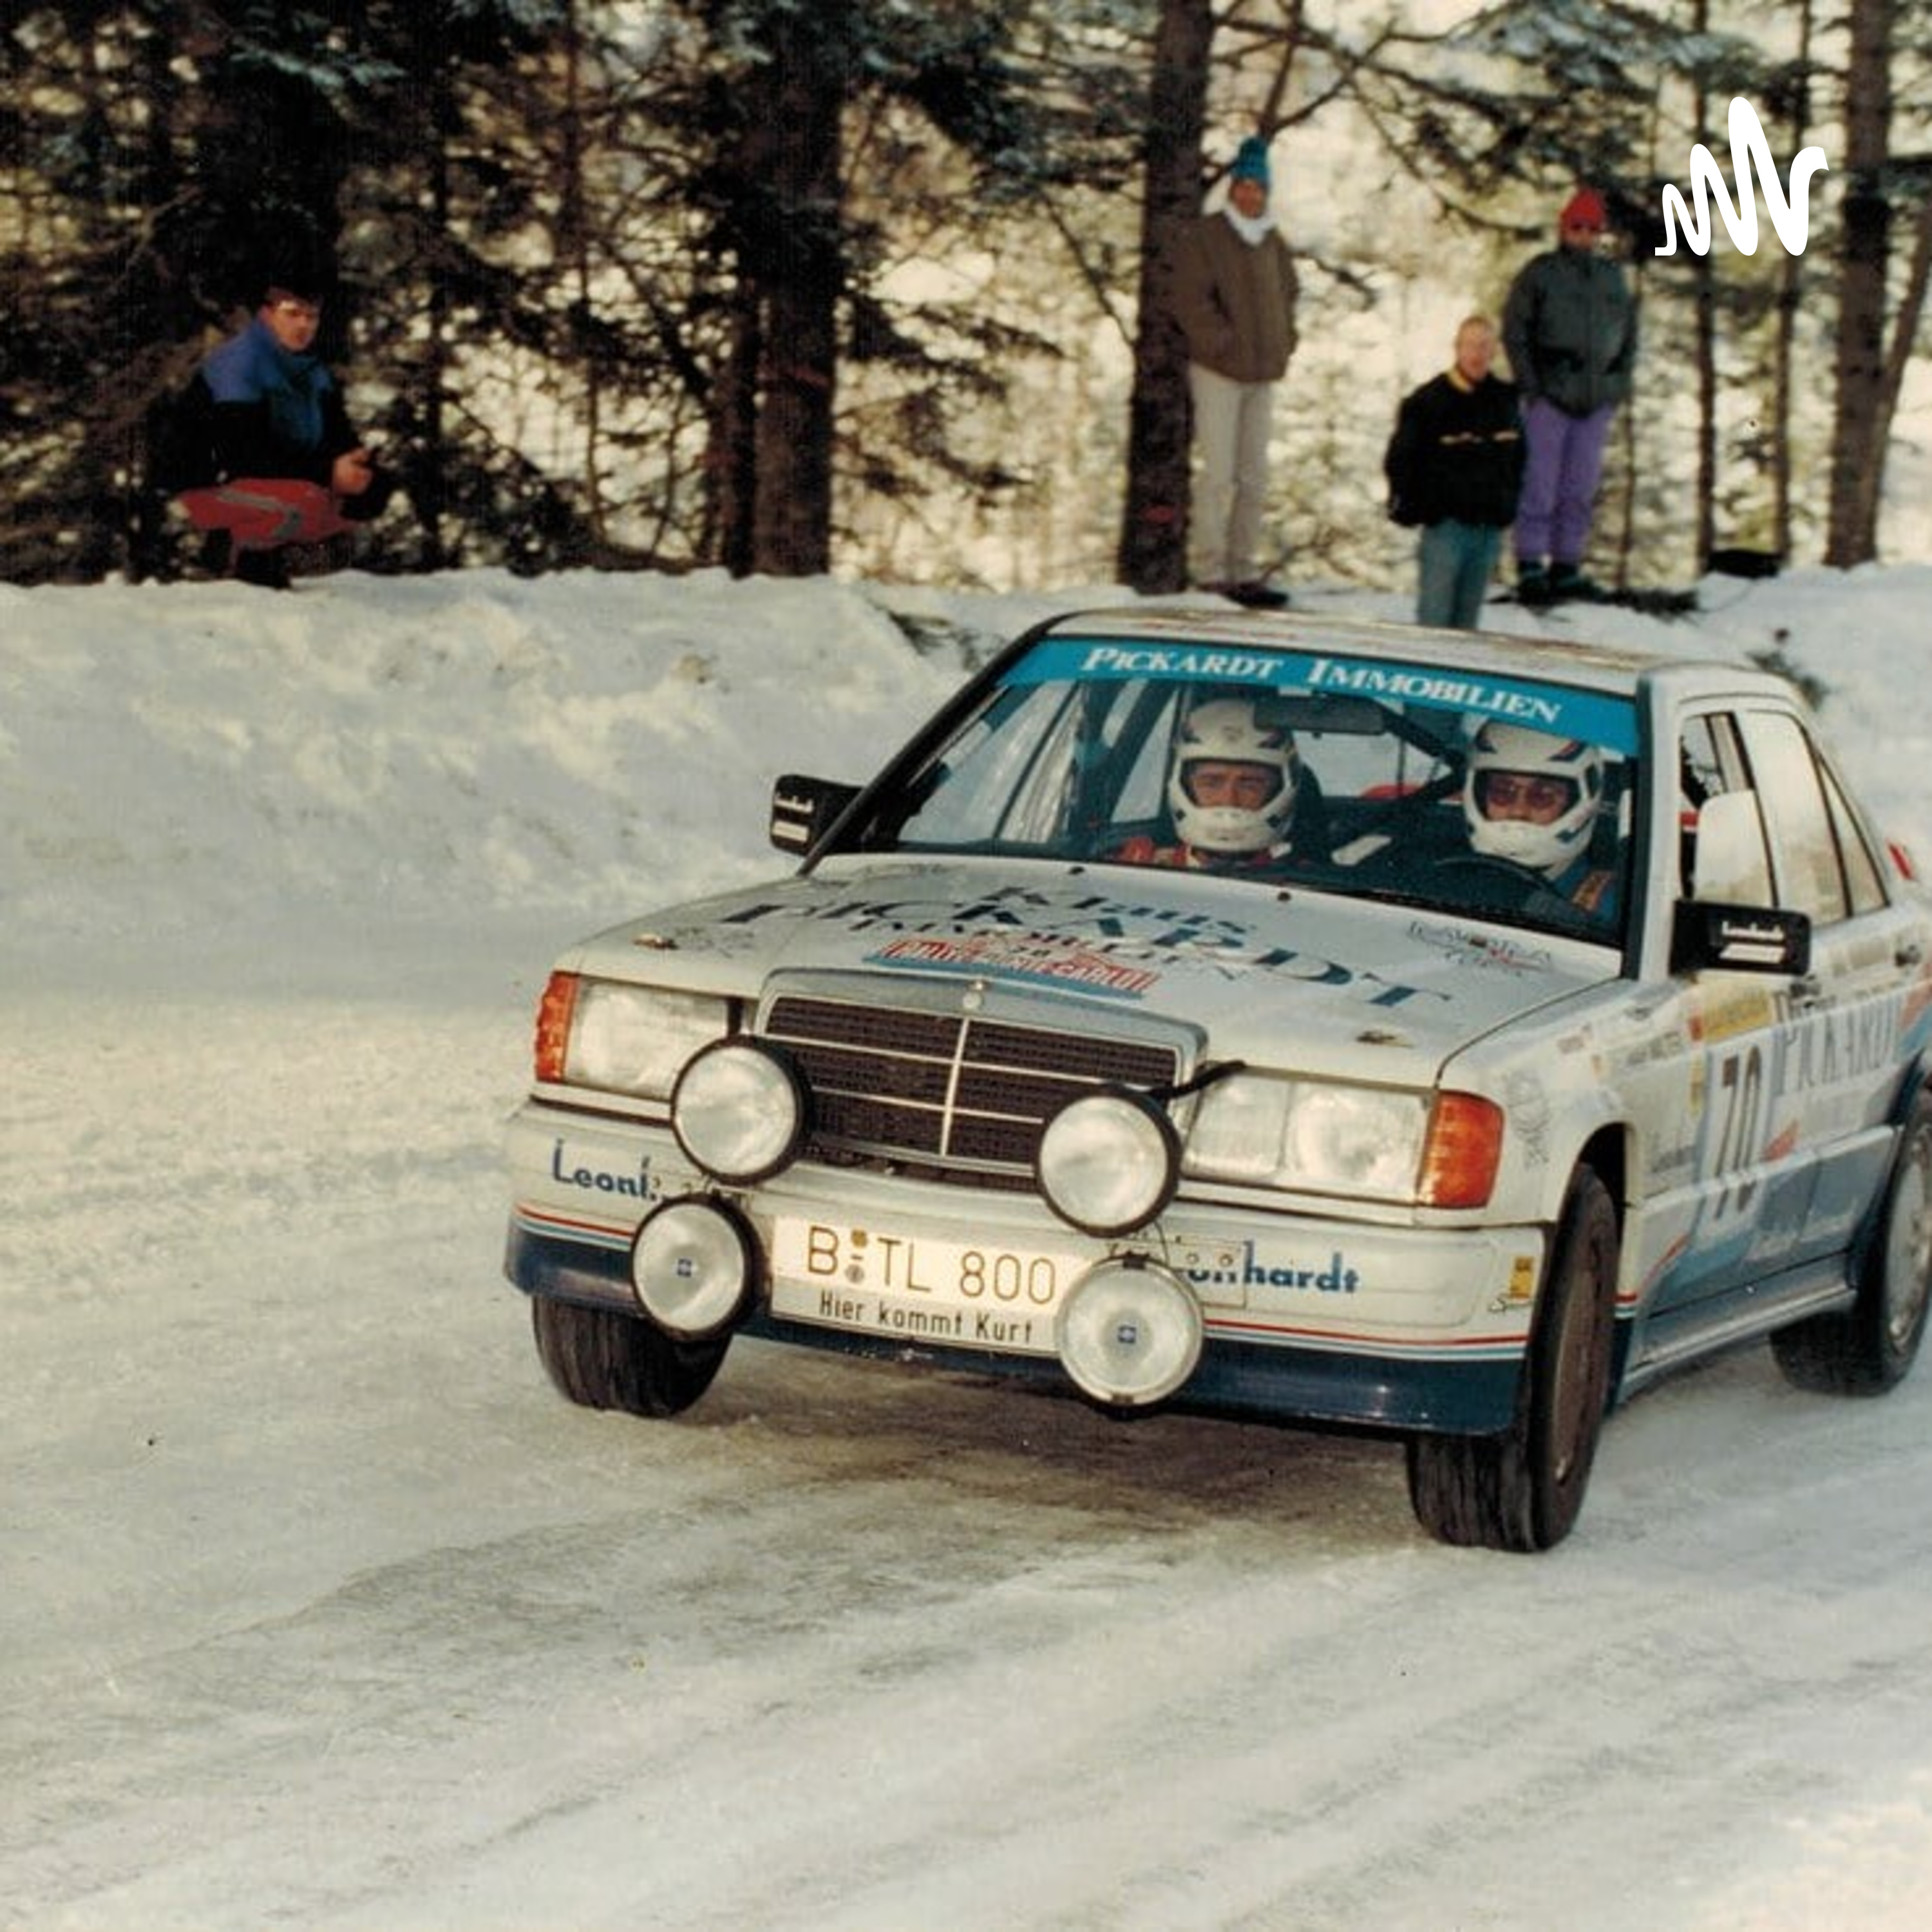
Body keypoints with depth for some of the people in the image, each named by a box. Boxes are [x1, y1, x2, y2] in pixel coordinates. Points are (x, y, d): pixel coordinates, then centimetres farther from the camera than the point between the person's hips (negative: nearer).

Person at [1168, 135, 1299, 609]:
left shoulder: (1272, 242, 14)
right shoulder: (1203, 238, -6)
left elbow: (1286, 297, 24)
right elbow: (1192, 302, -13)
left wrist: (1282, 347, 11)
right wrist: (1225, 344, -15)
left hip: (1263, 373, 7)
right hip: (1218, 371, -7)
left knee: (1254, 476, 8)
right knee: (1219, 473, -11)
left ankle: (1244, 572, 12)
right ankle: (1211, 573, -10)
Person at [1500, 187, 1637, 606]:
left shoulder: (1612, 277, 13)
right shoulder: (1540, 273, -1)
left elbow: (1629, 332, 22)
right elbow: (1515, 330, -1)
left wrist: (1620, 382, 10)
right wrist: (1530, 384, -8)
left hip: (1597, 399, 5)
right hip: (1550, 397, -5)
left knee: (1581, 489, 6)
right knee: (1540, 484, -7)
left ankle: (1567, 568, 11)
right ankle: (1531, 568, -6)